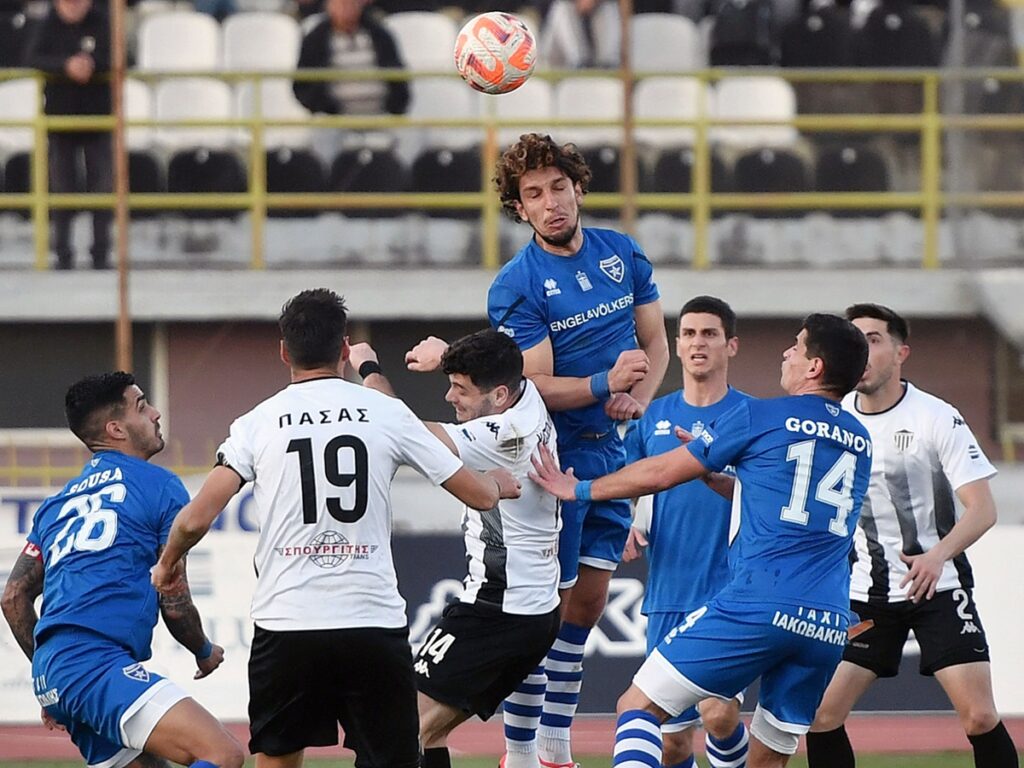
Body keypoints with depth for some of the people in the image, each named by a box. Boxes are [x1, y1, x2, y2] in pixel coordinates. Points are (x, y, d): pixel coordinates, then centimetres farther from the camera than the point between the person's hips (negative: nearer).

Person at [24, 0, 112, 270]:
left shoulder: (101, 24, -2)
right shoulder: (49, 27, -1)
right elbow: (32, 58, -14)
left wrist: (91, 64, -31)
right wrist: (66, 66, -30)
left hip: (98, 115, 0)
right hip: (60, 115, 0)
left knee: (103, 186, -2)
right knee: (62, 188, 1)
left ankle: (101, 252, 6)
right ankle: (63, 254, 7)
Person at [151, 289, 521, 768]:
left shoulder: (258, 424, 2)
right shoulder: (387, 413, 3)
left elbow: (196, 519, -4)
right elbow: (479, 495, 9)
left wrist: (167, 563, 18)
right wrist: (499, 483, 34)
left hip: (286, 624, 0)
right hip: (375, 625, 0)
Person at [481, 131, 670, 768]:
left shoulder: (622, 253, 4)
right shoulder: (515, 286, -14)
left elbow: (656, 341, 11)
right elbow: (535, 387, -17)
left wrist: (638, 398, -8)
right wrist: (605, 385, -32)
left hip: (609, 450, 6)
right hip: (552, 456, -6)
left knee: (589, 600, 11)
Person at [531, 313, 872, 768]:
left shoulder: (759, 417, 2)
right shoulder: (860, 443, 18)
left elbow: (660, 474, 11)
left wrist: (580, 490, 24)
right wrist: (713, 476, 39)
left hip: (758, 606, -6)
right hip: (830, 627, 6)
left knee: (638, 706, 1)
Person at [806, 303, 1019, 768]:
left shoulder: (937, 418, -10)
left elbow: (982, 510, -14)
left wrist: (938, 555, -31)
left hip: (938, 586, -4)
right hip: (866, 591, 4)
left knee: (979, 716, -14)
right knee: (821, 715, -6)